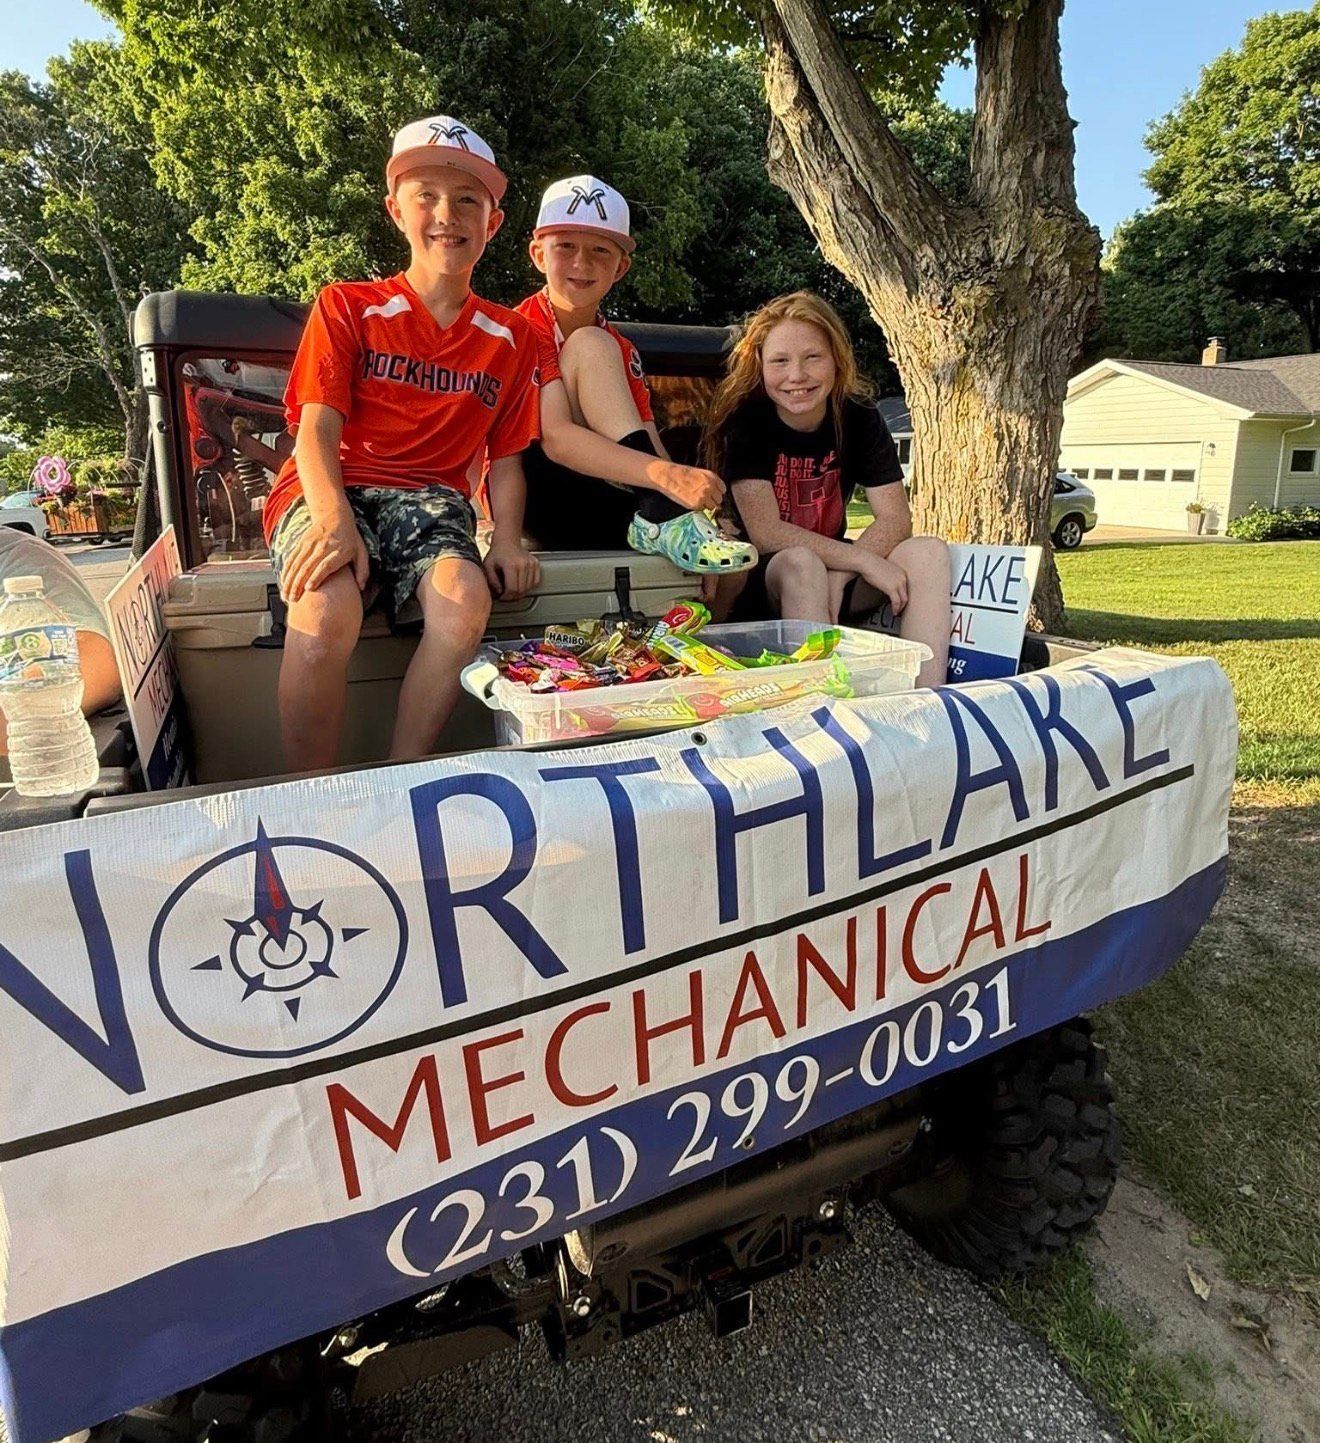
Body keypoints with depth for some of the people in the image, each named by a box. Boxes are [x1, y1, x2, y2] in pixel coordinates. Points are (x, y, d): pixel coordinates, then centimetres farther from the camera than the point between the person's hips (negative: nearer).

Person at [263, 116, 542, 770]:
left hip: (430, 497, 2)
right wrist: (334, 520, -24)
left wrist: (507, 539, -8)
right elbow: (316, 430, -3)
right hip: (333, 489, -1)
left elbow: (505, 458, 13)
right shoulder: (346, 307, 9)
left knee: (466, 598, -34)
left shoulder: (510, 338, 16)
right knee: (328, 607, -35)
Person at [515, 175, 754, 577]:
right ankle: (664, 520, -31)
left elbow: (655, 455, 1)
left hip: (610, 512, 5)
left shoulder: (622, 351, 12)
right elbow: (554, 438, -26)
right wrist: (668, 476, -37)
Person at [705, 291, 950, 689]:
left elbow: (895, 518, -7)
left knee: (927, 552, -18)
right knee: (801, 563, -36)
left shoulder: (859, 418, -2)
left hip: (836, 568, 5)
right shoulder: (745, 420, -13)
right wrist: (864, 560, -26)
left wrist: (838, 580, -24)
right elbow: (766, 532, -21)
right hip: (758, 583, -4)